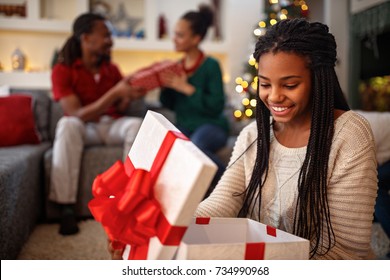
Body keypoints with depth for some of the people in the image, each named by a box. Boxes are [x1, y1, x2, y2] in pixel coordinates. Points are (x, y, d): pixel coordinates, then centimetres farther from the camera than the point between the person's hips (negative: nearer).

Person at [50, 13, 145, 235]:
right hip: (83, 128, -3)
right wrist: (115, 93, -29)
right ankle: (67, 207, -35)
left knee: (136, 124, -29)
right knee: (67, 124, -38)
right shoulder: (62, 70, -13)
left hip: (111, 125, 3)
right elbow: (77, 114, -22)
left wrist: (130, 96, -18)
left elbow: (118, 110, 5)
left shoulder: (112, 69, 1)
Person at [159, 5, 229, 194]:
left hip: (211, 125, -4)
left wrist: (186, 88, -18)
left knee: (195, 146, -36)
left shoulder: (210, 65, -7)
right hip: (184, 127, 4)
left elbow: (216, 107, -15)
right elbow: (170, 105, 14)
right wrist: (166, 86, -6)